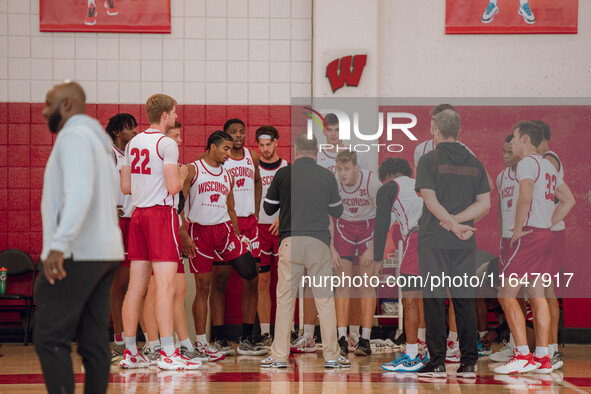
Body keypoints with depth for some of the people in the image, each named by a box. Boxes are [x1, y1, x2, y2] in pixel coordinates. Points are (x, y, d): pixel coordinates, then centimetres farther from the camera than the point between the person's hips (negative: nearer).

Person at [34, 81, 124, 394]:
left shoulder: (74, 135, -8)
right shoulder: (98, 140, 23)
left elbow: (79, 191, -23)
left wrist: (58, 244, -31)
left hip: (78, 253, -9)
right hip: (106, 251, 9)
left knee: (49, 336, -9)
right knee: (94, 341, 5)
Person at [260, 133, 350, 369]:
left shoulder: (283, 174, 2)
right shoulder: (327, 176, 4)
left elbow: (268, 208, 13)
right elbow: (337, 211, 16)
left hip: (290, 241, 0)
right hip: (319, 242, 0)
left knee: (285, 299, 3)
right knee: (325, 299, 5)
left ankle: (279, 356, 2)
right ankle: (331, 355, 5)